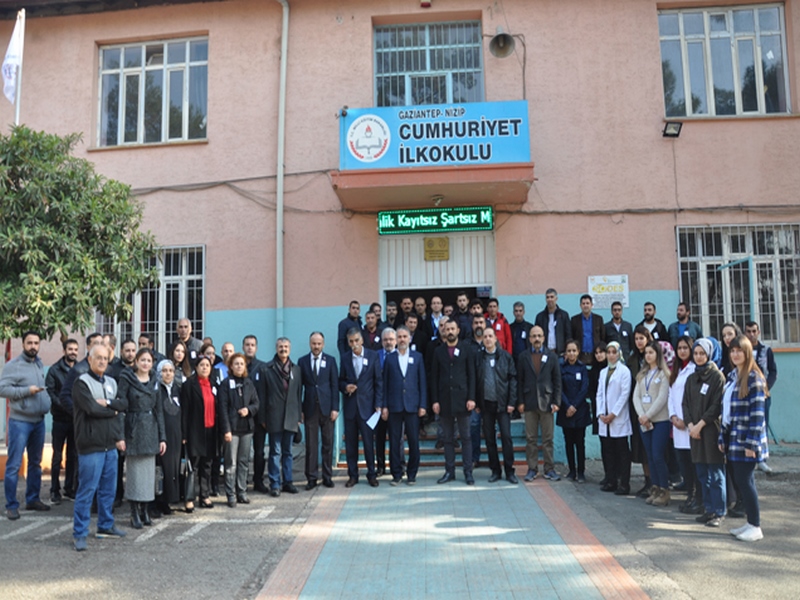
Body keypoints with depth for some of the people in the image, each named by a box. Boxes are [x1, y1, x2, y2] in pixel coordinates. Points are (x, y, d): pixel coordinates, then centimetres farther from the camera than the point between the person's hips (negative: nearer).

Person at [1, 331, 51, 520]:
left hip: (39, 421, 7)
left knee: (35, 463, 14)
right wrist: (27, 390, -22)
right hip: (19, 421, -7)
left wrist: (47, 404, 3)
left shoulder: (40, 364, 11)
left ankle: (33, 499, 25)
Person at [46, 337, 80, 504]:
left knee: (73, 456, 9)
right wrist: (65, 406, -17)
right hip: (60, 419, -2)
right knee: (57, 456, 4)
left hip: (77, 419, 2)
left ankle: (70, 488, 20)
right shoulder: (54, 370, -1)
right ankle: (55, 490, 13)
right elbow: (50, 393, -8)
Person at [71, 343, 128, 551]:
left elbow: (124, 404, 3)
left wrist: (107, 403, -14)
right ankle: (79, 534, 6)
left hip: (111, 445, 7)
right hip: (91, 446, -7)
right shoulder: (82, 383, -8)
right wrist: (113, 411, -4)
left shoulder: (112, 383, 14)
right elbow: (92, 409, -19)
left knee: (109, 489, 14)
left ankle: (106, 526, 28)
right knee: (87, 490, -4)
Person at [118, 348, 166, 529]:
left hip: (150, 431, 4)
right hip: (134, 430, -4)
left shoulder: (154, 382, 11)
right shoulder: (126, 379, -3)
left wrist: (162, 437, 7)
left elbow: (158, 410, 11)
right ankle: (135, 513, 9)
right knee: (134, 471, 0)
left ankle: (145, 509, 17)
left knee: (149, 471, 7)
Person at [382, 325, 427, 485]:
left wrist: (423, 405, -1)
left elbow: (422, 382, 5)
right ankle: (396, 474, 13)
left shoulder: (417, 357, 8)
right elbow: (385, 383, 6)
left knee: (414, 441, 2)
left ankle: (412, 474, 14)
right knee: (394, 441, 3)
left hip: (412, 405, 0)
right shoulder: (389, 358, 8)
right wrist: (384, 406, 0)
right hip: (394, 406, 0)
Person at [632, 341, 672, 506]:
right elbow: (636, 396, 7)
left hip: (660, 420, -6)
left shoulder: (663, 374, -3)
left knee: (658, 456, -7)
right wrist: (641, 415, -7)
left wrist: (648, 415, -13)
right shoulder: (642, 375, 15)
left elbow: (662, 398, -11)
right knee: (650, 457, 8)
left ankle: (664, 491, 3)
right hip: (644, 422, 6)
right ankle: (654, 489, 16)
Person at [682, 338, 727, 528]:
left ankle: (719, 512, 5)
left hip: (711, 430, -6)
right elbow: (685, 404, 10)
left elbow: (717, 406, -11)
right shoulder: (691, 378, 13)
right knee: (702, 473, 10)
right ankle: (709, 509, 19)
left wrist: (700, 425, -13)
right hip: (695, 430, 6)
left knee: (715, 473, -2)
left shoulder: (717, 376, -5)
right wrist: (690, 425, -4)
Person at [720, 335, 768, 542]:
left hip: (746, 440, -7)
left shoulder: (753, 378, -11)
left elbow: (757, 413, -15)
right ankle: (750, 522, 21)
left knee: (744, 480, -4)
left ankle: (755, 527, 8)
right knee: (740, 480, 11)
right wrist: (723, 438, 13)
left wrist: (751, 443, -18)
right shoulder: (732, 376, 12)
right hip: (733, 439, 7)